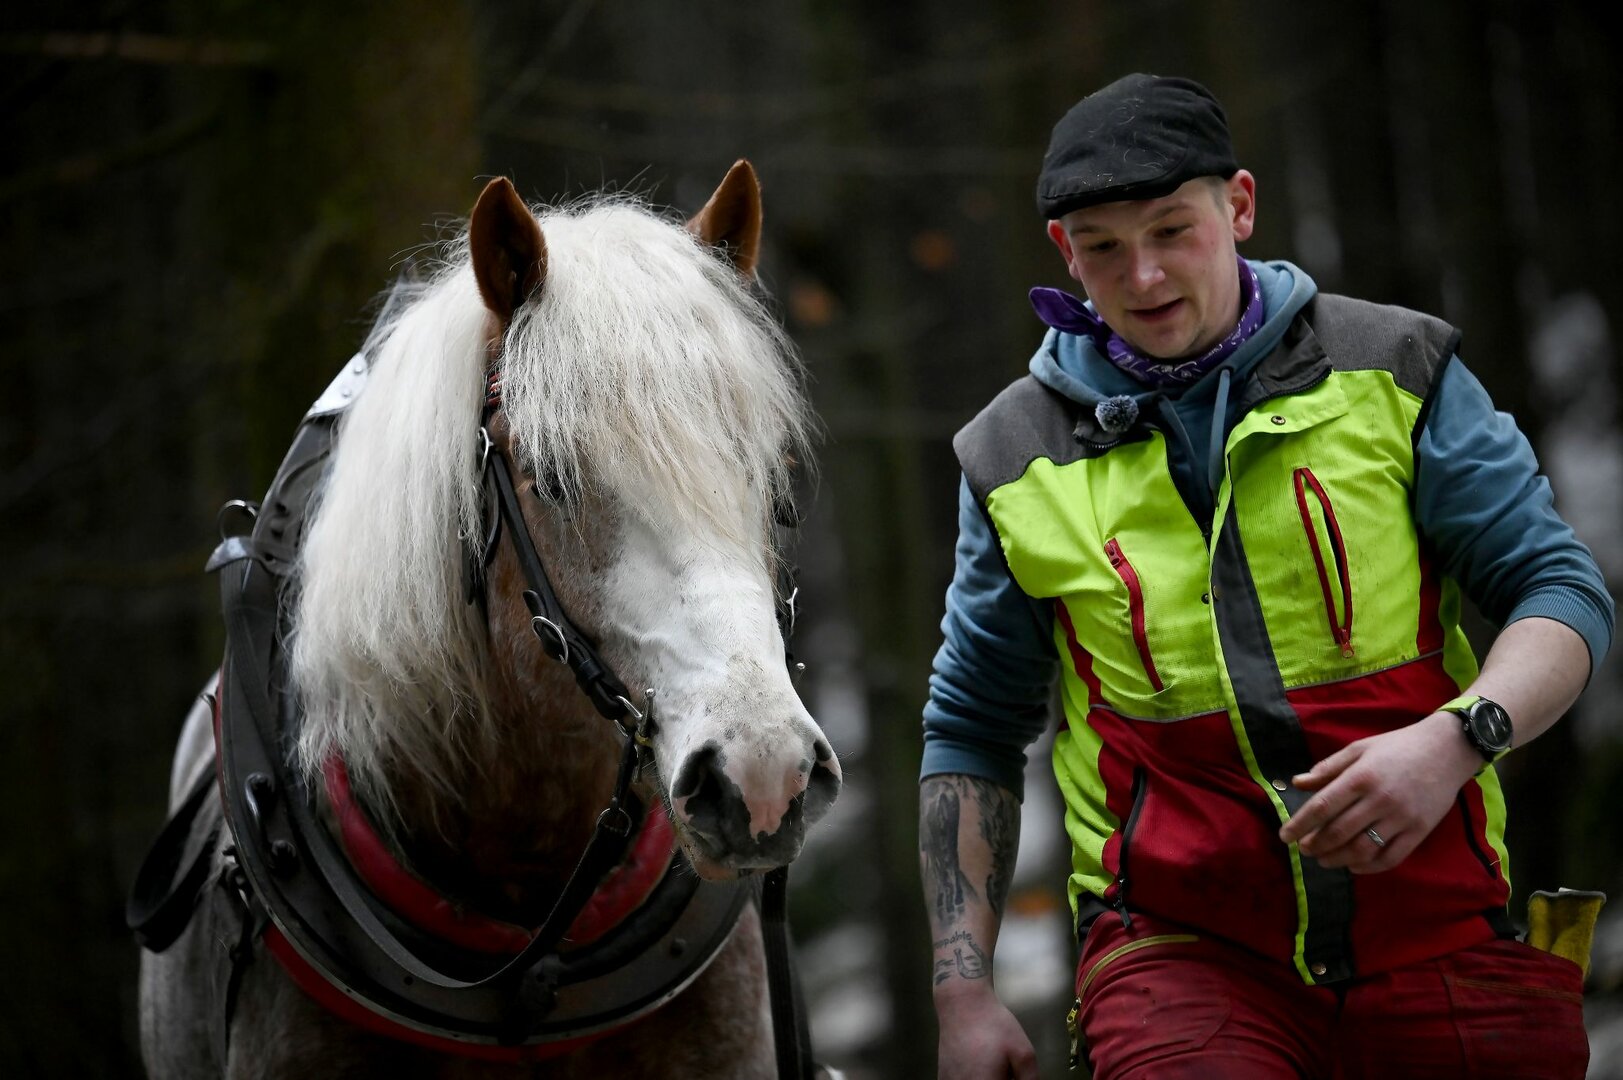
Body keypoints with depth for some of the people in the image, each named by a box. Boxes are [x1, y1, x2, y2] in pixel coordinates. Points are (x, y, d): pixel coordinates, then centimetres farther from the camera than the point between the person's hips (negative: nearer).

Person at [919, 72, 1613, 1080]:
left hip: (1437, 930, 1)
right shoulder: (1017, 459, 9)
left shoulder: (1396, 372, 6)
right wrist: (965, 992, 7)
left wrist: (1453, 740, -17)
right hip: (1180, 949, -1)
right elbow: (972, 734, 16)